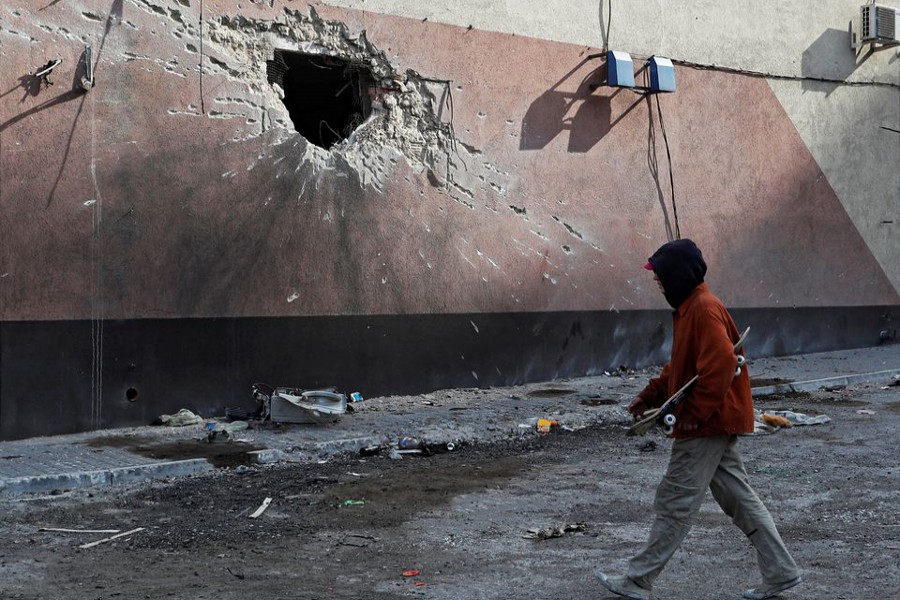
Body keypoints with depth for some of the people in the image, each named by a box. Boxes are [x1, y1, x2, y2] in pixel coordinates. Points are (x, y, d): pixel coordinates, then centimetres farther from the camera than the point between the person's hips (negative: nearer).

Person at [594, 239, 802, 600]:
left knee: (675, 503, -2)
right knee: (739, 499, 14)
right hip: (717, 423, 10)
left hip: (706, 426, -10)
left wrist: (695, 413, -23)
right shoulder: (689, 308, 14)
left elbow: (721, 363, -28)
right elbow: (681, 365, 22)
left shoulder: (704, 309, -18)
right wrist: (650, 395, 14)